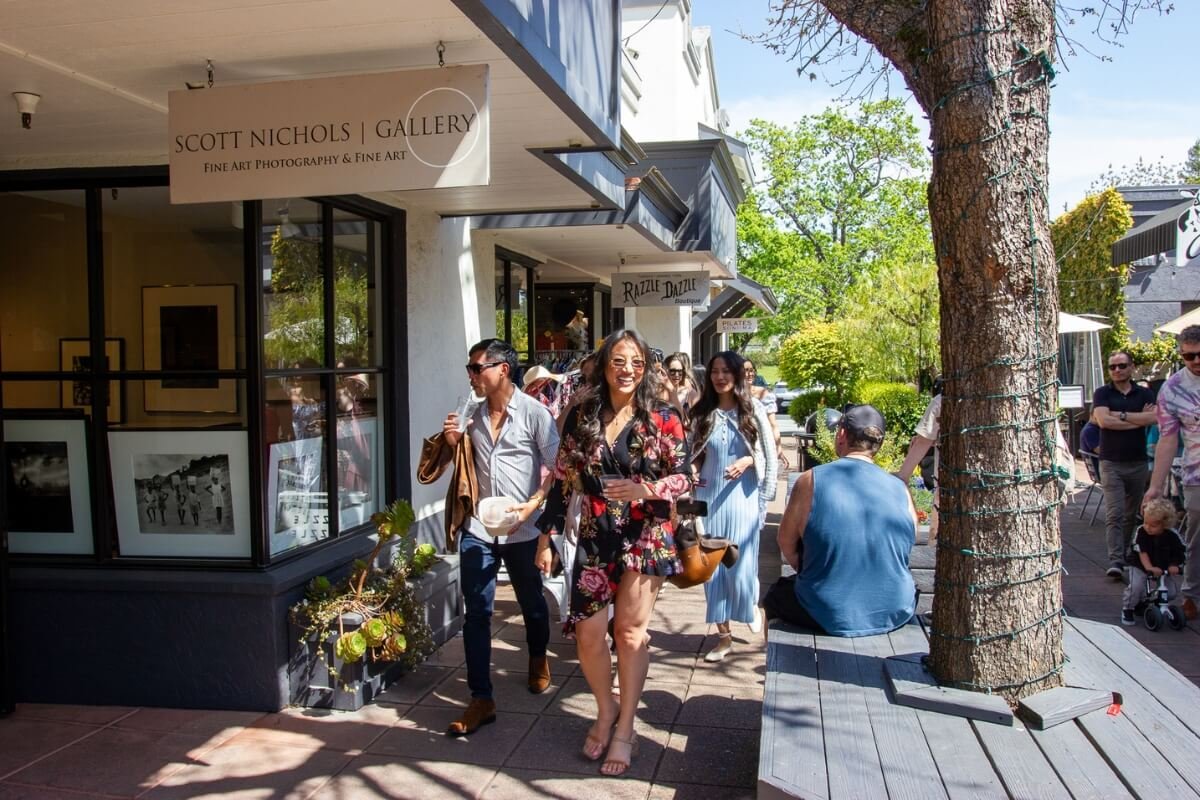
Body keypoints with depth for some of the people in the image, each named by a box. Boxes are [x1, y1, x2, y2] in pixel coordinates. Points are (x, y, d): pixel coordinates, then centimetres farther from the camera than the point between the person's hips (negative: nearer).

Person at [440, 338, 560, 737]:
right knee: (476, 613, -1)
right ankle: (481, 699, 6)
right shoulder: (472, 415, 7)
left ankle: (538, 659, 45)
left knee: (532, 603, 17)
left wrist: (533, 505, -22)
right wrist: (452, 442, -1)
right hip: (478, 528, 3)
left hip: (523, 529, -3)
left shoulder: (534, 412, -9)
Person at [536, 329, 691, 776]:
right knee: (587, 633, 3)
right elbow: (563, 480, 4)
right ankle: (606, 712, 29)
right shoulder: (581, 417, 1)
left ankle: (624, 728, 20)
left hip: (645, 536, -2)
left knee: (629, 630, 3)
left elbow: (684, 478, -2)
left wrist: (645, 490, -21)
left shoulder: (662, 419, -4)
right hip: (594, 538, 2)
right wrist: (547, 537, 2)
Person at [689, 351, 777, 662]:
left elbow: (770, 453, 3)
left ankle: (751, 603, 34)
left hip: (742, 496, -2)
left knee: (741, 564, -2)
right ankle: (724, 635, 16)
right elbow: (696, 454, 11)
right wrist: (692, 471, -9)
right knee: (713, 565, 4)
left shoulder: (754, 410, -2)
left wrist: (748, 460, -14)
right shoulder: (702, 413, 4)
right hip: (709, 495, 2)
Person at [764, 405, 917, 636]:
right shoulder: (901, 490, -5)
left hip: (829, 616, -3)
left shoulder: (812, 480, -12)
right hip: (893, 615, 3)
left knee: (775, 596, 26)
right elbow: (903, 552, 8)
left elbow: (786, 543, -2)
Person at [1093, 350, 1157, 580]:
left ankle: (1125, 555, 22)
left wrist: (1121, 415, -12)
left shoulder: (1144, 394, 8)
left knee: (1131, 514, 10)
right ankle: (1115, 561, -16)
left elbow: (1153, 418, -11)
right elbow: (1103, 421, -15)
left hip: (1138, 462, 3)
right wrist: (1138, 419, -9)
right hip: (1111, 463, -3)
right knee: (1114, 514, -11)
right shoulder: (1102, 393, 2)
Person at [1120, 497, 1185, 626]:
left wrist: (1174, 566, -23)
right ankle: (1127, 609, -1)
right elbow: (1142, 553, -26)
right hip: (1140, 566, -3)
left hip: (1164, 568, 3)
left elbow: (1179, 553, -6)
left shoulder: (1172, 535, -16)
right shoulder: (1141, 531, -21)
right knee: (1136, 586, -26)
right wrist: (1149, 568, -40)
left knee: (1172, 592, -7)